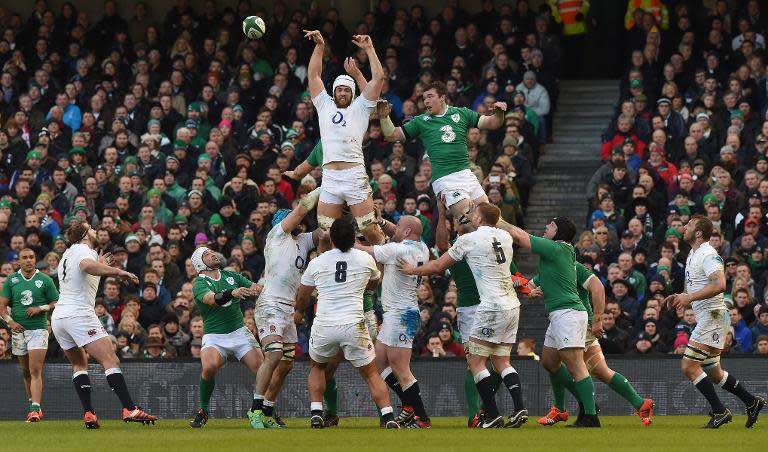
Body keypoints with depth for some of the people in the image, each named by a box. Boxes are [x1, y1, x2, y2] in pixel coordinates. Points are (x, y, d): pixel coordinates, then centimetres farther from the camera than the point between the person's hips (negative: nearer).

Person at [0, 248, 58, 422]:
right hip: (19, 330, 4)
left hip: (38, 329, -4)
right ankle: (34, 406, 25)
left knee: (35, 371, -15)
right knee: (26, 371, 11)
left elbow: (56, 303, 3)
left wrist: (40, 309, -13)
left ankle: (35, 409, -22)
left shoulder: (45, 280, 0)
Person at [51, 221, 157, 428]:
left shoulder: (68, 254, 23)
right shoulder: (85, 250, -3)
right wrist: (117, 271, -33)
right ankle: (129, 409, -24)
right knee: (110, 360, -12)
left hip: (58, 317, 9)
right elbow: (86, 265, -29)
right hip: (80, 314, -9)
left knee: (79, 364, 19)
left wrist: (99, 265, 47)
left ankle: (88, 413, 5)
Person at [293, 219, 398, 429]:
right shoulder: (365, 259, 4)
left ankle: (316, 413, 13)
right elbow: (374, 284, 26)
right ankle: (388, 416, -6)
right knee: (371, 373, 8)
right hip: (353, 325, -1)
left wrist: (299, 312, 42)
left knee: (317, 366, 26)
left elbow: (302, 295, 20)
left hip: (323, 325, 1)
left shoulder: (317, 263, 5)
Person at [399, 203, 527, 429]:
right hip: (512, 305, 7)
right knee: (501, 361, 12)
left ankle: (493, 415, -6)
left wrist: (412, 270, 20)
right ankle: (520, 408, -3)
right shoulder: (505, 237, 11)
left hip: (492, 306, -7)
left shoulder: (469, 239, -5)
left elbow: (438, 266, 3)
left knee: (475, 361, 0)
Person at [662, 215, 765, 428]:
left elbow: (719, 285, -29)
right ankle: (752, 402, 22)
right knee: (713, 373, 14)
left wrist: (689, 297, -29)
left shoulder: (708, 255, -15)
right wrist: (679, 297, 11)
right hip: (705, 319, 10)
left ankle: (720, 411, -11)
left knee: (689, 367, -14)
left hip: (713, 317, -10)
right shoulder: (693, 255, 17)